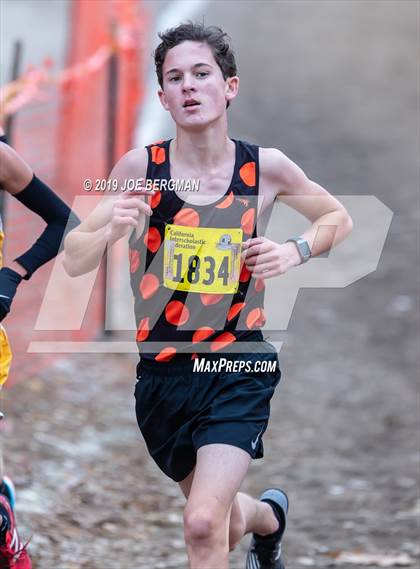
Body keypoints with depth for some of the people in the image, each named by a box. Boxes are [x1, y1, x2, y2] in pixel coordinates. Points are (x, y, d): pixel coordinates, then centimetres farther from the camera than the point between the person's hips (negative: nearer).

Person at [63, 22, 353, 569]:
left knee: (204, 524, -22)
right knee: (221, 524, 22)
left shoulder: (265, 168, -6)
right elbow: (73, 261, -5)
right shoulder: (141, 167, -7)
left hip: (239, 367, -2)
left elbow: (338, 219, 12)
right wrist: (109, 231, -26)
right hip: (163, 374, 2)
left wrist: (295, 251, -8)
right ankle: (270, 515, 55)